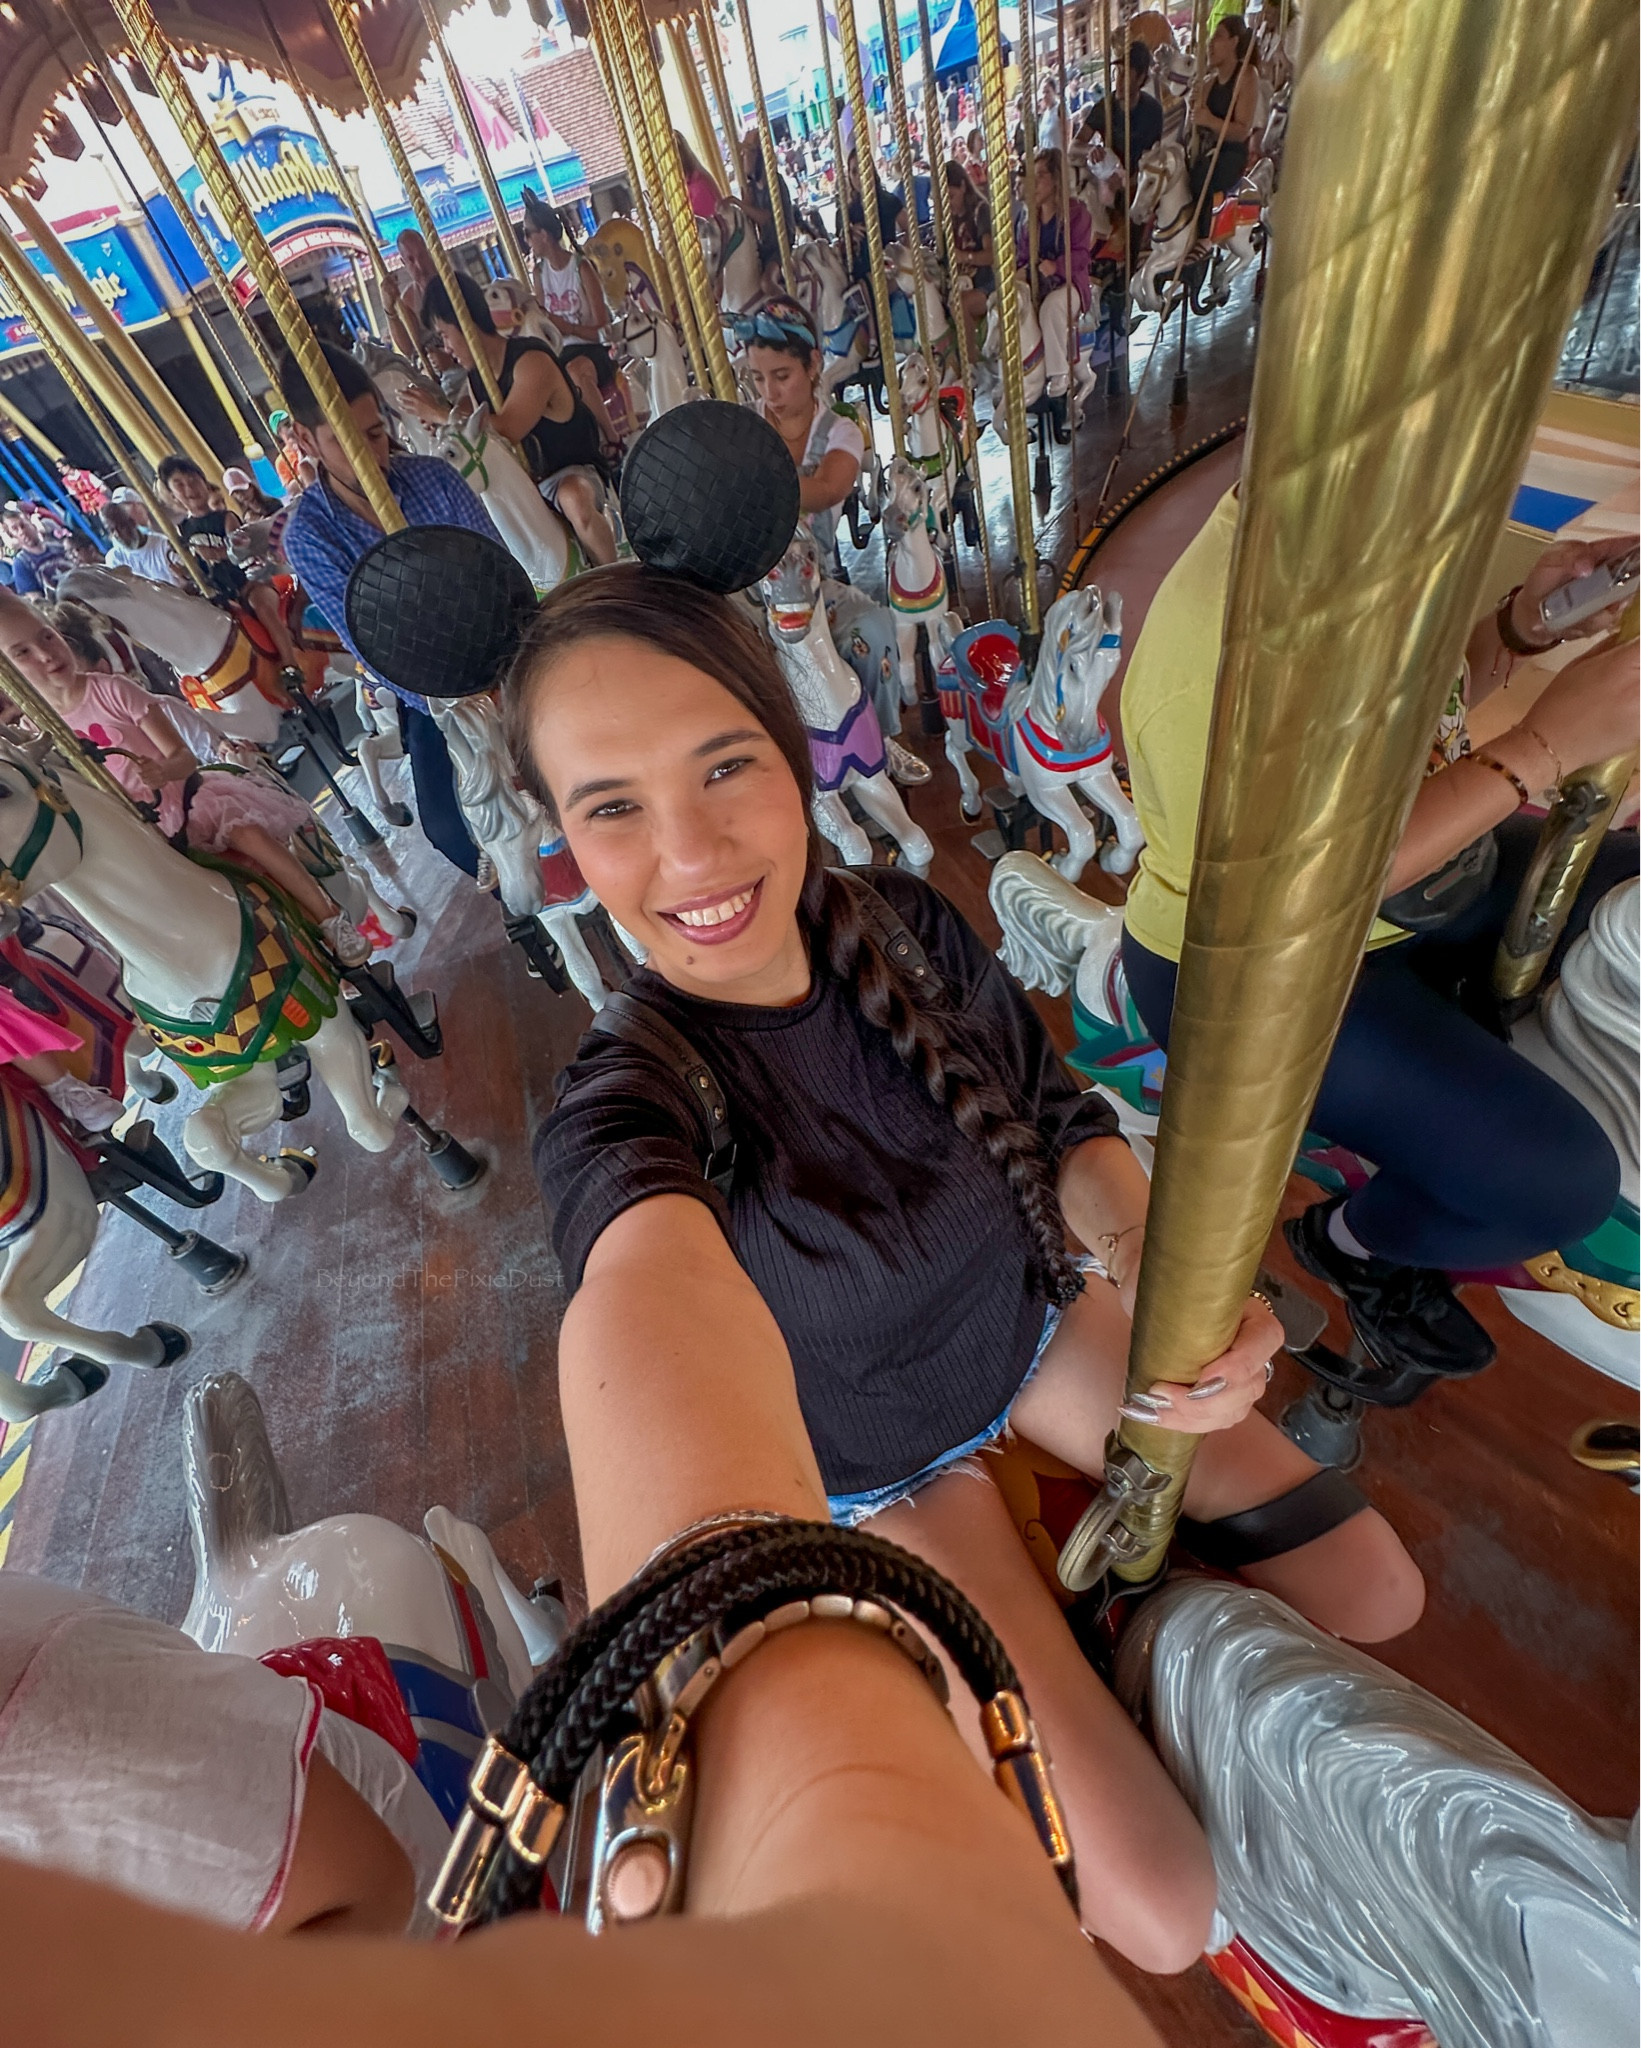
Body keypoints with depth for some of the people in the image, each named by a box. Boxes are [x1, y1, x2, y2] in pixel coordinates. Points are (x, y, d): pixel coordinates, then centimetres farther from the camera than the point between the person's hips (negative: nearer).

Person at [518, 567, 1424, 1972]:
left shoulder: (906, 923, -18)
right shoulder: (622, 1102, -32)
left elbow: (1060, 1120, -10)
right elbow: (651, 1323, -53)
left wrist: (1156, 1255, -28)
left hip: (1029, 1319, 4)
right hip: (881, 1457, -3)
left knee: (1376, 1594, 9)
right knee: (1165, 1913, -3)